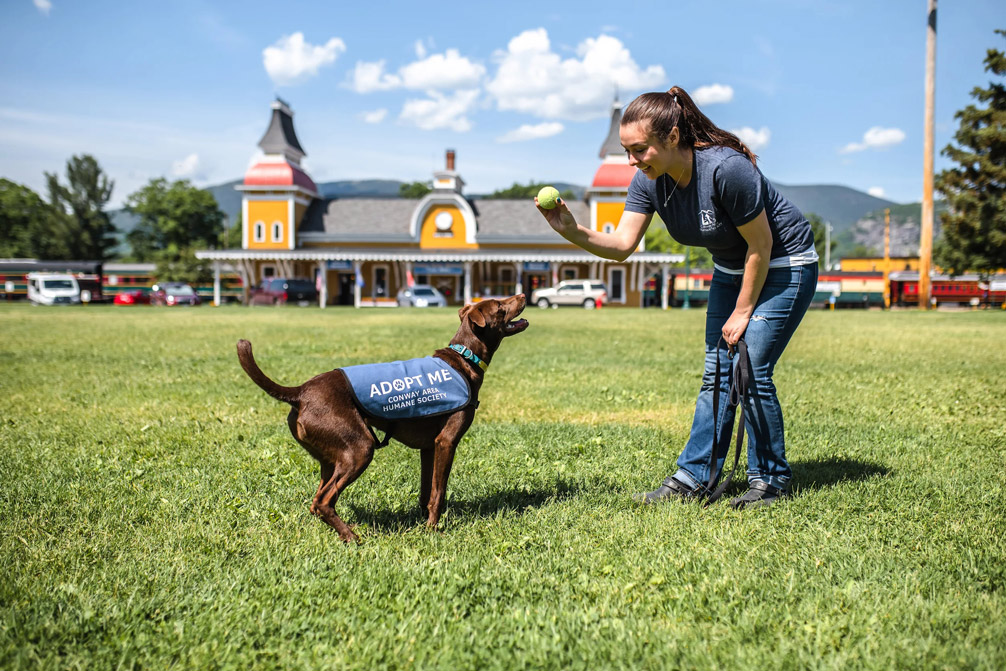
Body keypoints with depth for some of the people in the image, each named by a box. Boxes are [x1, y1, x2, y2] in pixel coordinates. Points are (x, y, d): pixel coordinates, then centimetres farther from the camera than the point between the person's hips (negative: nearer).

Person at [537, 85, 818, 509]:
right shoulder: (650, 180, -11)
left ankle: (771, 480, 5)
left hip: (783, 266, -7)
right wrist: (572, 231, -33)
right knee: (716, 374, 5)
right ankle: (692, 478, 9)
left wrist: (742, 313, -16)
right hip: (730, 269, 7)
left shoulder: (726, 168, -32)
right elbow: (622, 244, -16)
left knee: (751, 371, -12)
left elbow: (761, 246, -23)